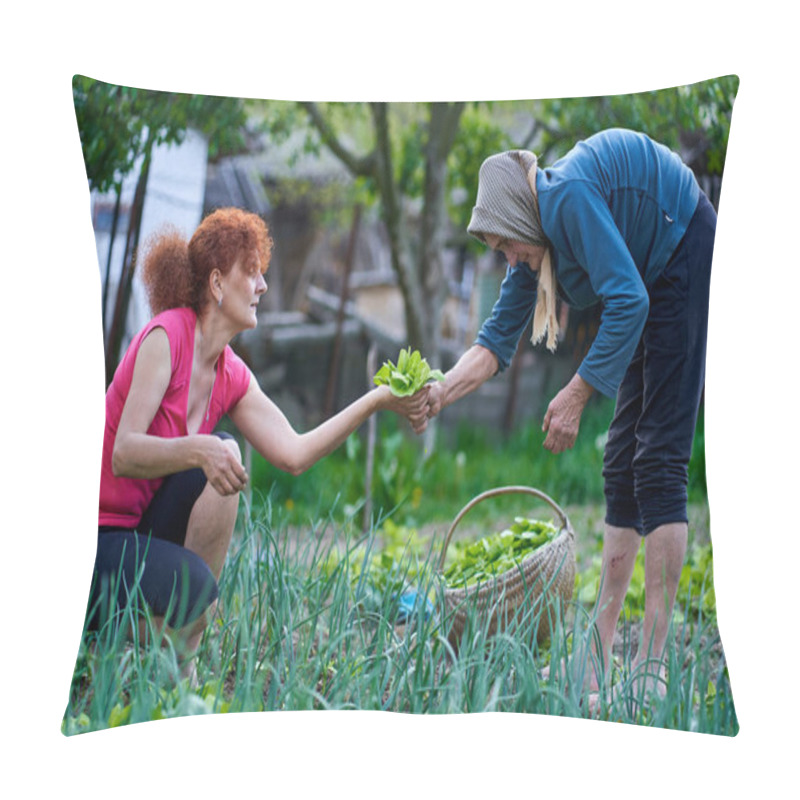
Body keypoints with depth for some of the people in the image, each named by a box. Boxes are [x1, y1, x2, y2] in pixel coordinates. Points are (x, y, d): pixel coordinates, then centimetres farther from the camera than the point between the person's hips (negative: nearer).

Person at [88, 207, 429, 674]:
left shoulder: (232, 377, 5)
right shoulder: (165, 336, -18)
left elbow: (293, 454, -1)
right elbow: (123, 455, -25)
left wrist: (377, 401, -4)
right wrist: (199, 450, -42)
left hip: (143, 535, 8)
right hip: (94, 544, -8)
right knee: (191, 587, -32)